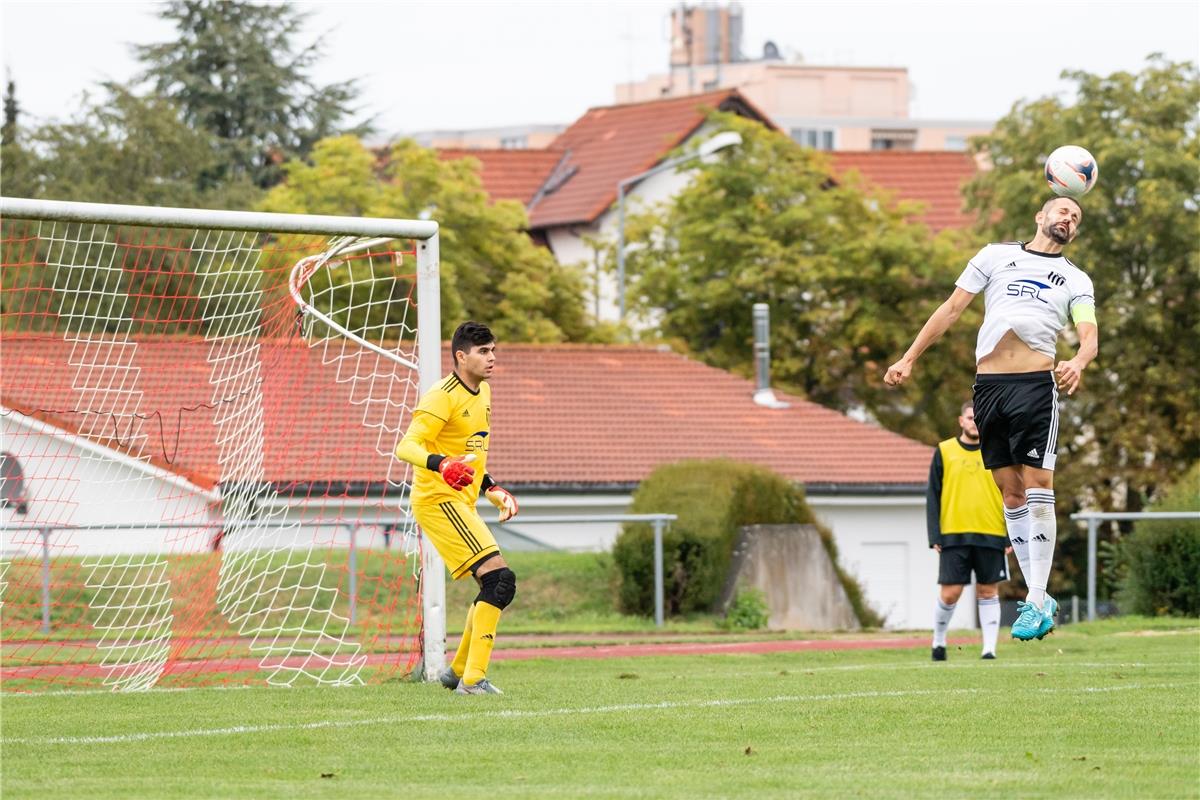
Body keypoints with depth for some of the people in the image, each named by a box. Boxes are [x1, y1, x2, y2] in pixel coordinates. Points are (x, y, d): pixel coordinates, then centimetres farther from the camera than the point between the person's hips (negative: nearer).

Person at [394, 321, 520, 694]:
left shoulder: (482, 393, 15)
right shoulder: (442, 397, -14)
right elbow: (406, 447, -23)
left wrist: (491, 488, 23)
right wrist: (440, 464, -40)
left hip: (462, 503, 10)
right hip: (437, 499, -10)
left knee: (497, 586, 12)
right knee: (500, 579, -19)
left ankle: (458, 671, 24)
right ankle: (473, 678, -22)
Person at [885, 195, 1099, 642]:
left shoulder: (1075, 281, 15)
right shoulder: (996, 256, 17)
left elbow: (1090, 336, 1)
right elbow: (951, 309, 18)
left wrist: (1078, 363, -23)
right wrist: (909, 359, 12)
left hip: (1036, 384, -2)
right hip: (989, 386, 2)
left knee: (1037, 488, -13)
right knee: (1011, 493, 2)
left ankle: (1037, 602, -12)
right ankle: (1039, 598, 6)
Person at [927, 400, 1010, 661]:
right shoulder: (944, 452, 5)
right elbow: (933, 496, 5)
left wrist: (1012, 536, 0)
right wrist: (934, 536, -3)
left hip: (991, 537, 1)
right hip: (953, 536, -1)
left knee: (988, 591, 1)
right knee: (950, 593, -4)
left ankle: (989, 648, 4)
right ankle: (939, 640, 17)